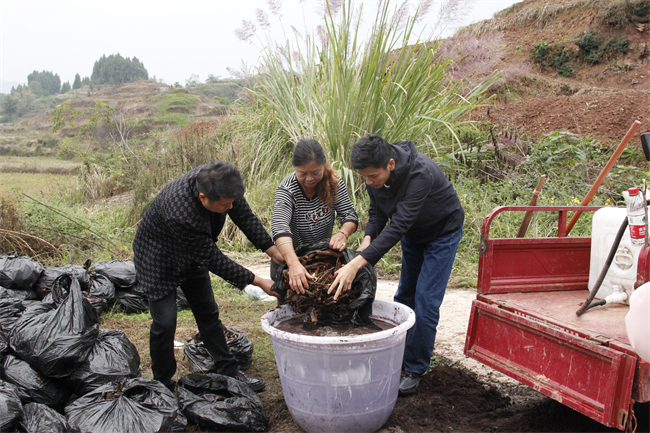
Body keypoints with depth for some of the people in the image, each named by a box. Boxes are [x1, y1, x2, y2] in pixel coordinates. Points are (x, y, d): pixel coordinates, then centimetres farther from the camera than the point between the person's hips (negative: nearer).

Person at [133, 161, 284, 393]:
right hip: (159, 261, -7)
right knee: (164, 323, -6)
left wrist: (274, 251, -16)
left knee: (208, 314, 12)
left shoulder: (217, 182, -26)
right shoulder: (179, 214, -44)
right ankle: (163, 385, 16)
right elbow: (212, 258, -34)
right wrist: (256, 281, -29)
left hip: (192, 258, 7)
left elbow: (244, 216, -11)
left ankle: (229, 372, 22)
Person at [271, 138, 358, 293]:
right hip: (290, 256, -3)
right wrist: (294, 264, -54)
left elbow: (350, 215, -11)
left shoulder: (333, 183, -10)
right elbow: (279, 228, -38)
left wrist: (343, 233, -36)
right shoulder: (286, 190, -23)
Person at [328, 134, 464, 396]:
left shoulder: (421, 174, -41)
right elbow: (377, 211, -5)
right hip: (413, 234, 7)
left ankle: (415, 370, 4)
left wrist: (358, 263, -52)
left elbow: (398, 226, -46)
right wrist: (368, 238, -27)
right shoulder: (374, 174, -19)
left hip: (443, 232, -7)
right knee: (405, 295, 13)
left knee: (425, 301, -9)